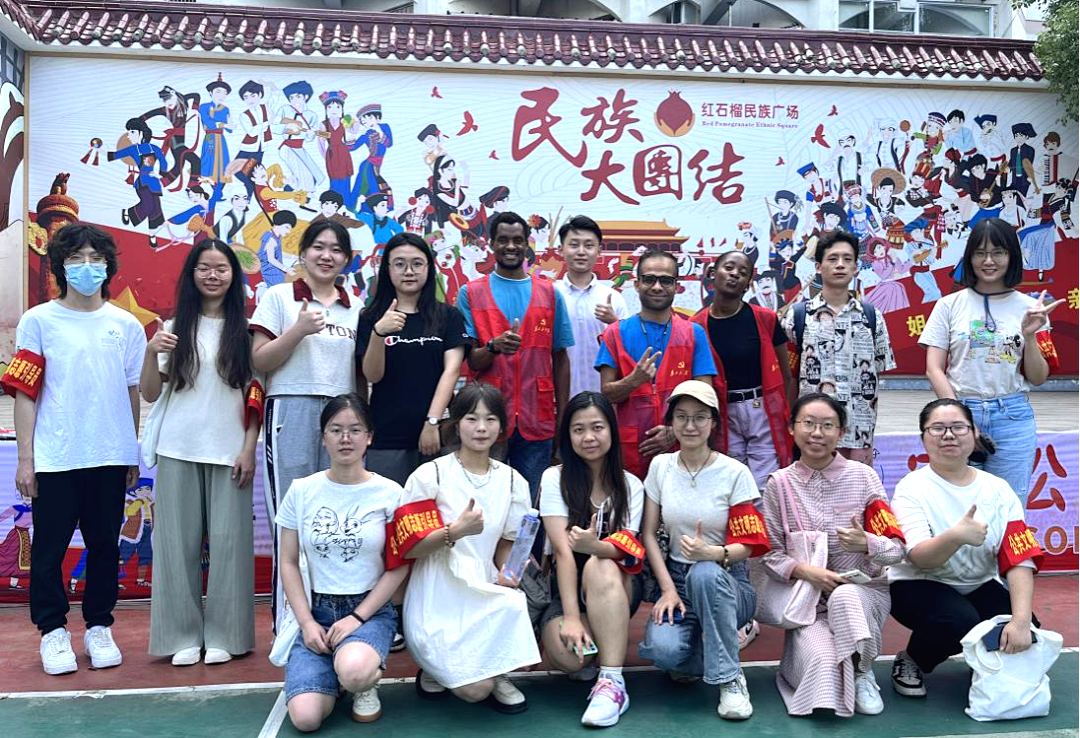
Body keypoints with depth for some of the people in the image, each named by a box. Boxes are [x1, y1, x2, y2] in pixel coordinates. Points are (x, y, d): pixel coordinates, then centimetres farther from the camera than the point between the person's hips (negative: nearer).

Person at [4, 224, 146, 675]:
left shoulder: (126, 325, 6)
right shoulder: (38, 321, 0)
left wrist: (134, 455, 10)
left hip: (110, 456, 2)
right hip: (55, 459, -2)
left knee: (104, 545, 10)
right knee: (49, 548, 5)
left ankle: (99, 628, 24)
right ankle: (53, 630, 21)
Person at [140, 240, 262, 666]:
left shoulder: (244, 330, 3)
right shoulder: (175, 328, 7)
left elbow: (256, 397, 3)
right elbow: (150, 394, 6)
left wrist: (249, 449, -4)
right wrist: (151, 352, -10)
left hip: (229, 451, -1)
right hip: (178, 451, 1)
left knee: (228, 542, 1)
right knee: (179, 541, 5)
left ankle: (223, 635, 13)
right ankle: (183, 635, 16)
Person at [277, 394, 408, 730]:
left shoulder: (389, 493, -4)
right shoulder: (302, 491, 1)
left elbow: (399, 566, -3)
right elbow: (288, 563, 4)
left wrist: (357, 617, -12)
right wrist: (306, 622, -6)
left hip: (370, 608, -2)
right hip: (316, 609, 2)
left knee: (354, 672, -36)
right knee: (305, 718, -18)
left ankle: (366, 684, 2)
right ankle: (331, 671, 16)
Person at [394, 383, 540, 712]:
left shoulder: (512, 481, 6)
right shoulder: (430, 475, -6)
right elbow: (408, 548, -9)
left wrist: (506, 573, -8)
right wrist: (455, 531, -25)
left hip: (484, 593, 4)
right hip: (436, 599, -4)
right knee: (475, 690, -20)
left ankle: (497, 675, 1)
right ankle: (436, 665, 16)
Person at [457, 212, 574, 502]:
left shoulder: (550, 294, 9)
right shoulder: (471, 293, 5)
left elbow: (560, 360, 10)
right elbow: (470, 362, -1)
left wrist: (562, 416, 5)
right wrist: (494, 347, -22)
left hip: (537, 420, 1)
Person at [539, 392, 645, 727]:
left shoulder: (631, 486, -1)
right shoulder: (555, 478, -7)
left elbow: (627, 550, -15)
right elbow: (563, 551, -16)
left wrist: (595, 546, -39)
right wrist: (571, 617, -26)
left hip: (617, 587, 1)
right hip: (565, 586, -1)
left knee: (600, 567, -36)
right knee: (567, 654, -33)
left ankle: (612, 683, -32)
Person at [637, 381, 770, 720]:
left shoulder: (735, 473, -7)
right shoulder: (661, 466, 1)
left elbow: (747, 545, -8)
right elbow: (648, 533, 2)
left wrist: (712, 553, -30)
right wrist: (668, 589, -10)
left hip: (725, 581, -1)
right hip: (677, 578, 1)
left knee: (705, 573, -39)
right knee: (662, 649, -30)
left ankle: (730, 678, -20)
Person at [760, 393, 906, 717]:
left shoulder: (863, 477, -3)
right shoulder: (779, 484, -1)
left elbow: (897, 549, -4)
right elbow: (770, 553, 0)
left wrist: (866, 543, -26)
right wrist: (804, 570, -18)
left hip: (863, 590, 1)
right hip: (806, 601, -1)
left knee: (844, 596, -35)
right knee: (822, 661, -29)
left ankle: (862, 672, -7)